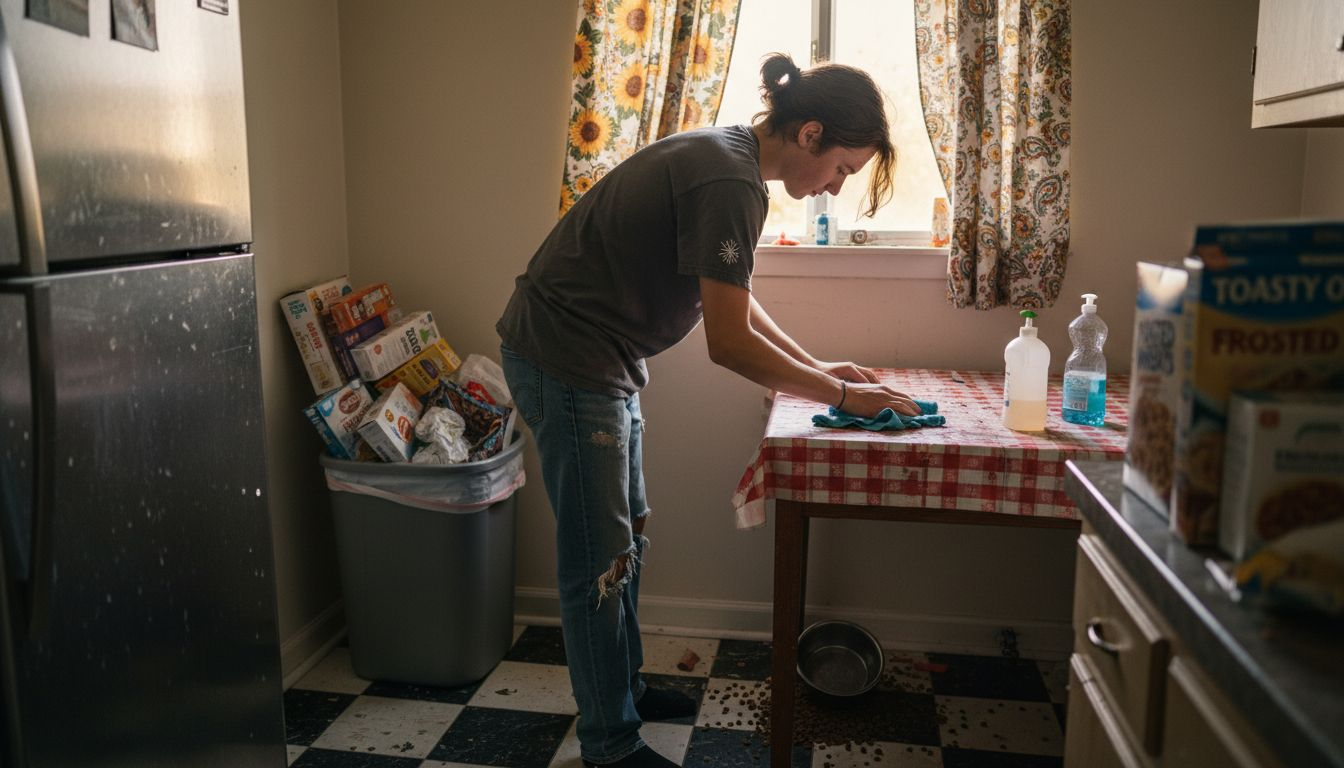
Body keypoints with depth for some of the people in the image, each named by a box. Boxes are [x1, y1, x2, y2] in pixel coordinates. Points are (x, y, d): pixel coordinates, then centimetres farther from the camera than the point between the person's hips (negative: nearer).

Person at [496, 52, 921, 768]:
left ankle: (622, 687, 37)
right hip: (566, 364, -10)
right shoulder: (730, 181, -23)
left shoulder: (726, 156, 8)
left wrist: (817, 366, 13)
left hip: (602, 360, 10)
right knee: (599, 563, 0)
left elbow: (733, 301, 17)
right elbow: (729, 343, -22)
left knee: (625, 537, 19)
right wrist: (841, 396, -12)